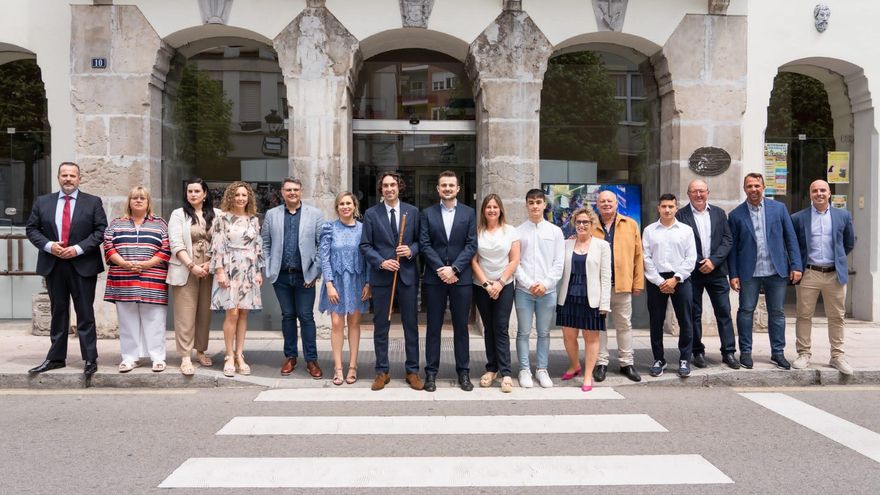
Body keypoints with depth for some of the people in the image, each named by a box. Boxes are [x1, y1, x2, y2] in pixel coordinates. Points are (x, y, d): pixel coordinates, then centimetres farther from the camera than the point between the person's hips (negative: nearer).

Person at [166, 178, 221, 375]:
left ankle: (201, 351, 23)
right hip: (185, 271, -2)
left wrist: (209, 264, -9)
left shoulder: (216, 215, 7)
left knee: (205, 313, 9)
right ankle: (185, 357, 0)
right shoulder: (178, 215, 4)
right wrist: (192, 266, -14)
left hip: (209, 271, 2)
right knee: (185, 315, -2)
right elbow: (176, 244, -5)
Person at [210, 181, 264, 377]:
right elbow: (217, 246, -6)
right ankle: (229, 357, 4)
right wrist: (220, 271, -12)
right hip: (229, 270, -4)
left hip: (249, 272, 4)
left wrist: (259, 271, 8)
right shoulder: (223, 218, -2)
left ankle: (239, 356, 13)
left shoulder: (254, 220, 10)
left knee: (243, 313, 5)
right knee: (232, 313, -7)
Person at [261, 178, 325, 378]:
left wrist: (315, 272, -6)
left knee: (306, 317, 1)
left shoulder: (315, 214, 1)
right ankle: (290, 357, 23)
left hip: (305, 276, -2)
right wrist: (269, 269, 3)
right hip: (281, 276, 2)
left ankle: (311, 360, 10)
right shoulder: (271, 215, 8)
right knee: (287, 316, 11)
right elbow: (266, 244, 11)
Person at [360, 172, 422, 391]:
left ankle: (412, 371, 16)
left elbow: (419, 240, 9)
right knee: (380, 326, 6)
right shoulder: (371, 214, 2)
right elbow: (365, 245, 1)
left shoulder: (413, 211, 6)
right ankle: (382, 371, 17)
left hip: (407, 275, 1)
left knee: (411, 325, 6)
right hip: (381, 276, -1)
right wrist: (381, 262, -13)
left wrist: (411, 250, -12)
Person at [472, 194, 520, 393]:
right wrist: (486, 284, -9)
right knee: (488, 329, 7)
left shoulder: (510, 231, 2)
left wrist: (500, 283, -9)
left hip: (504, 286, -1)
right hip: (481, 287, 1)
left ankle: (506, 373, -4)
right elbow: (474, 261, -1)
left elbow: (514, 261, -1)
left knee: (501, 329, -5)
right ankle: (491, 368, 15)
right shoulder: (477, 232, 1)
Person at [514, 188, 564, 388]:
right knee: (523, 332, 4)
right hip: (524, 290, -1)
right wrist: (529, 283, -10)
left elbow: (559, 263, 2)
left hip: (547, 290, 1)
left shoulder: (555, 231, 6)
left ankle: (542, 369, 18)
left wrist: (545, 284, -9)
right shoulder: (518, 231, 2)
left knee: (544, 333, 8)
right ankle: (524, 370, 13)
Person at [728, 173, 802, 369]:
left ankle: (778, 353, 19)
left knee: (777, 312, 8)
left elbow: (791, 238, 4)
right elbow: (732, 247, 1)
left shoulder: (779, 208, 4)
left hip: (776, 271, 1)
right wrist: (733, 275, -3)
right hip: (749, 272, -1)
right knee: (746, 311, 4)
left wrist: (796, 265, -2)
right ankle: (745, 352, 15)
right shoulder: (736, 215, 1)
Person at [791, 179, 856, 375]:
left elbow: (849, 243, 17)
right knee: (804, 315, 3)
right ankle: (804, 354, 13)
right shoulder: (798, 218, 1)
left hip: (835, 274, 1)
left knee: (837, 317, 6)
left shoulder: (843, 216, 6)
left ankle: (837, 356, 16)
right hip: (808, 274, -1)